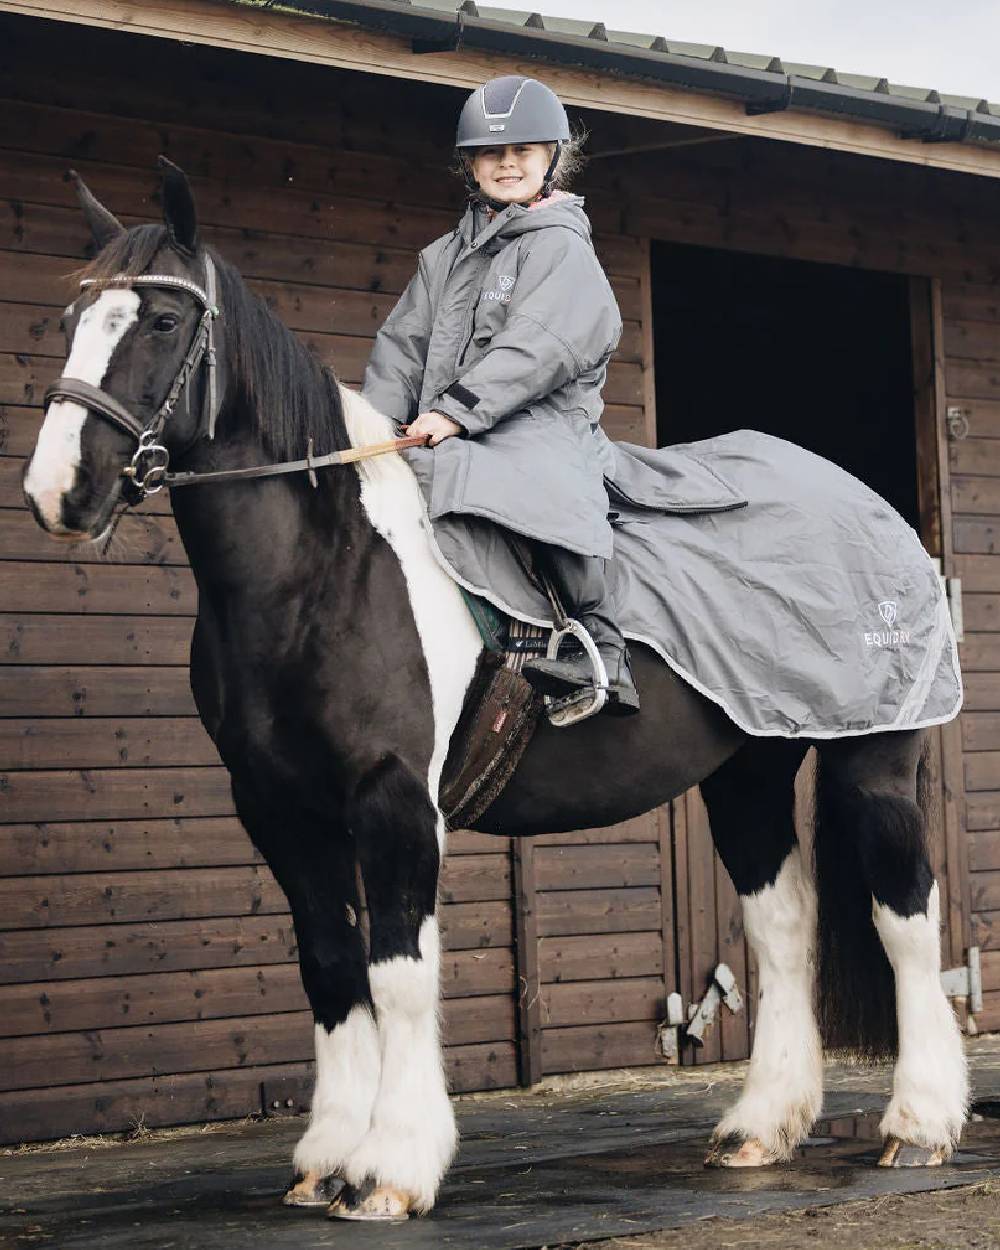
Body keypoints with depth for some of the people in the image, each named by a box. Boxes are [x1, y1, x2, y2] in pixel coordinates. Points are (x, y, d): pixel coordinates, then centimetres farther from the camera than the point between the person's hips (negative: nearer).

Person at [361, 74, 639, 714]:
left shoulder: (563, 248, 2)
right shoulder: (444, 258, 25)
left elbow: (539, 347, -12)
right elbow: (403, 346, 19)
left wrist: (456, 408, -23)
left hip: (538, 427, -7)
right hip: (443, 437, 7)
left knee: (541, 492, -38)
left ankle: (601, 652, -28)